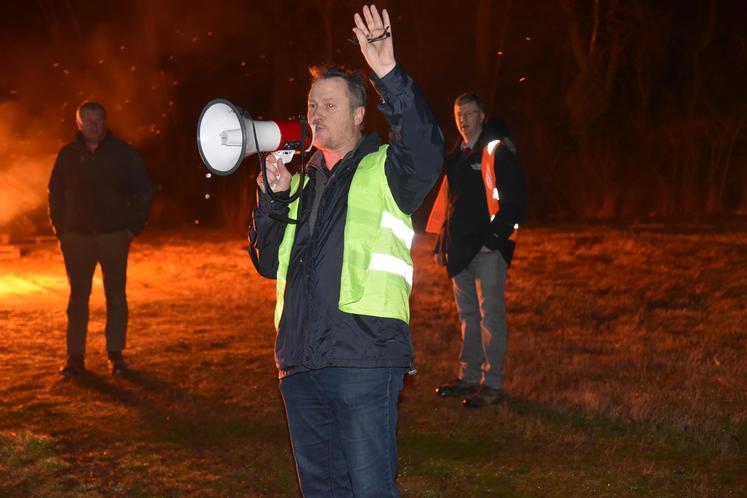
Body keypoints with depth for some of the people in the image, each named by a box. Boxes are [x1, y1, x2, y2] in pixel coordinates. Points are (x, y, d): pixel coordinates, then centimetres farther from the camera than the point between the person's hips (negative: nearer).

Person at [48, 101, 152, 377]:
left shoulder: (123, 153, 0)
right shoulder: (68, 155, 4)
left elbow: (142, 191, 3)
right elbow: (55, 194, 11)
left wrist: (132, 227, -3)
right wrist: (60, 229, 3)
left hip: (114, 237, -1)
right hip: (76, 238, 1)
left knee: (116, 296, 2)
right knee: (78, 297, 3)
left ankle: (115, 354, 10)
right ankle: (75, 356, 7)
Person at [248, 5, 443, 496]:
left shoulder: (384, 171, 1)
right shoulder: (304, 183, 20)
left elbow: (426, 152, -22)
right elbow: (269, 262, 16)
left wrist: (390, 76, -33)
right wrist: (274, 196, 1)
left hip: (363, 362, -7)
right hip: (300, 363, 7)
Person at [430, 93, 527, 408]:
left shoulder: (497, 151, -9)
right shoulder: (457, 154, 16)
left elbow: (514, 201, -13)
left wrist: (493, 238, -16)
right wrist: (443, 243, 15)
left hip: (487, 248, -8)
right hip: (460, 246, 8)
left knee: (490, 314, -4)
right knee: (467, 314, 14)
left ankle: (492, 384, -1)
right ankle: (468, 376, 22)